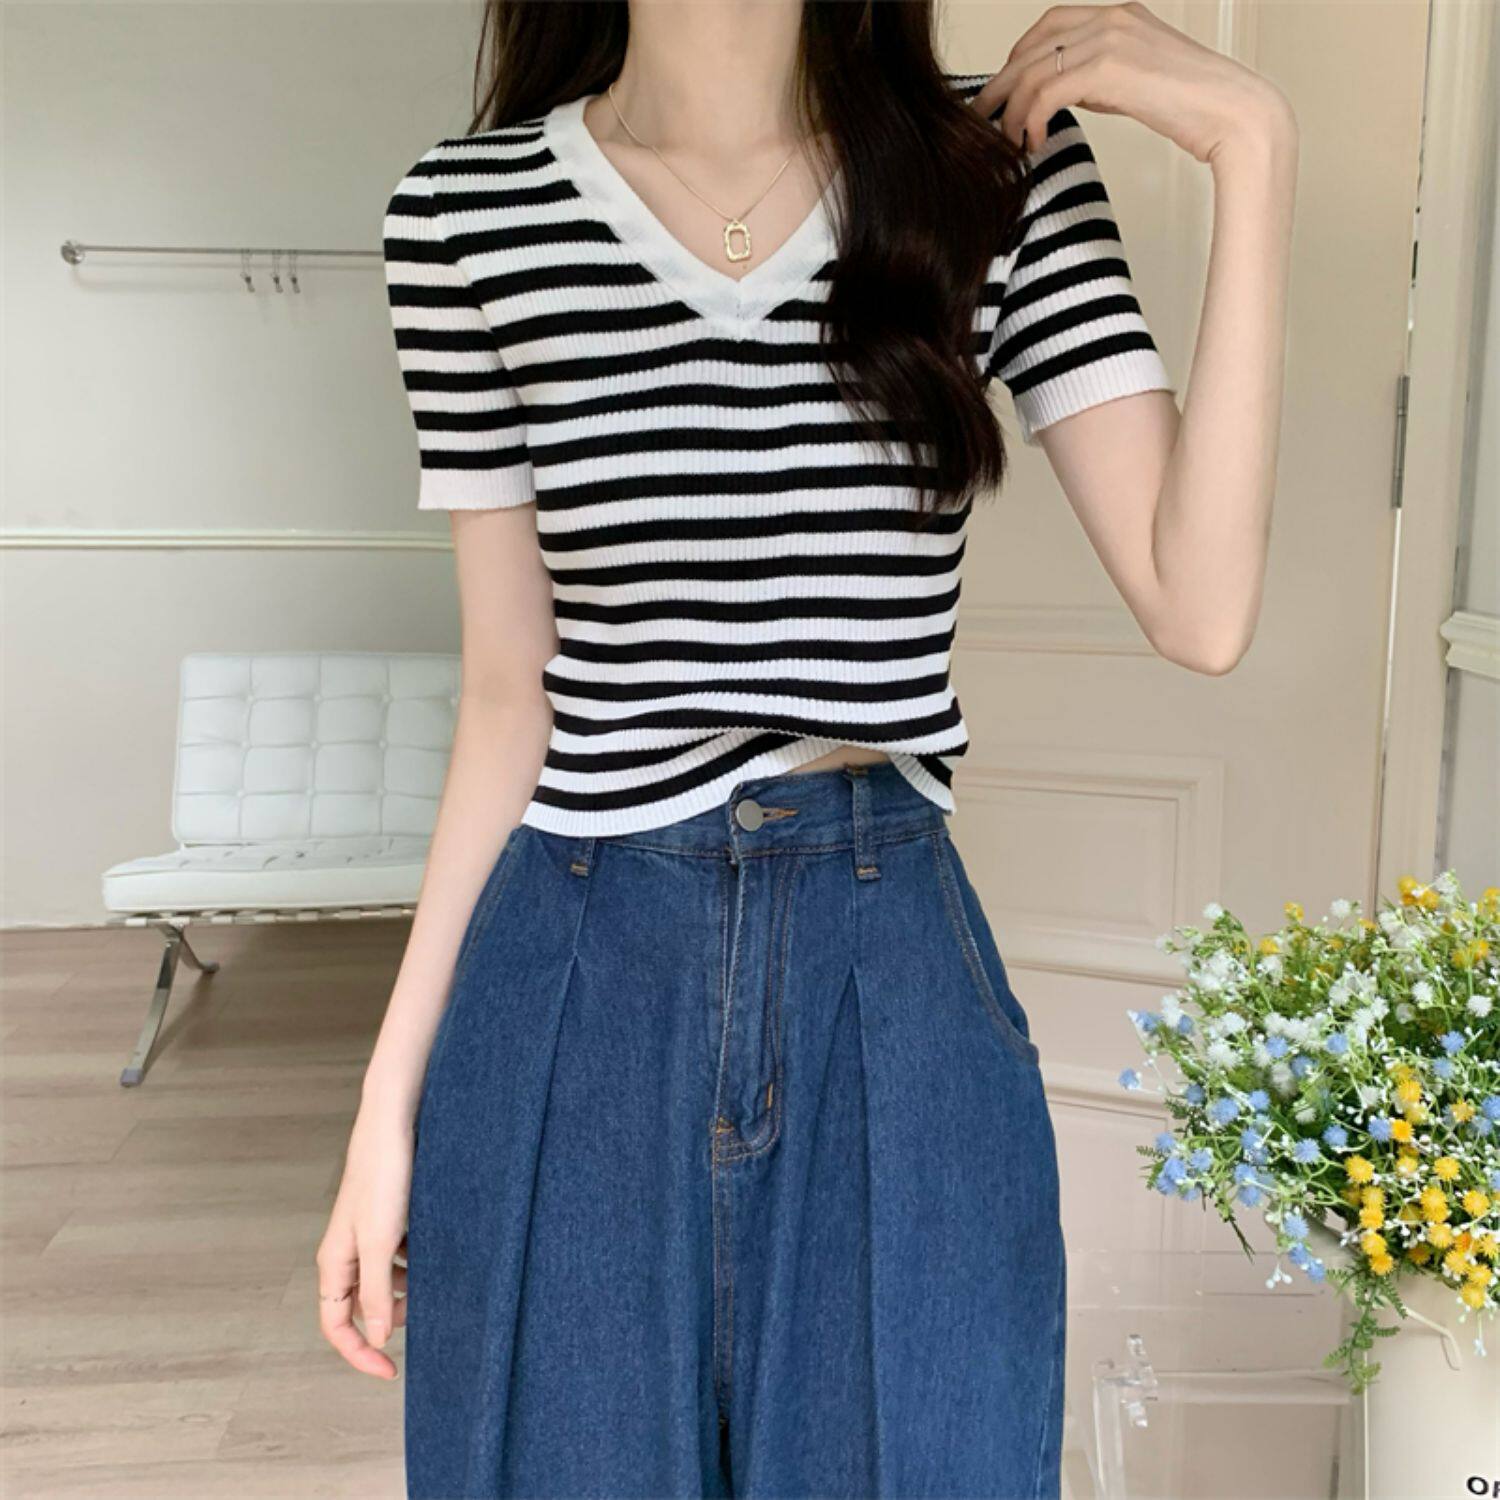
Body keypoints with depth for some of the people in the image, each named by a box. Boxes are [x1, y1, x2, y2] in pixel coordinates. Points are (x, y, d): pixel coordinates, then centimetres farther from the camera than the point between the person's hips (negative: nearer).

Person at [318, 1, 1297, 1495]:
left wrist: (1251, 144, -11)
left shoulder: (1002, 168, 0)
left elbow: (1197, 609, -9)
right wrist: (391, 1098, 4)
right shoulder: (465, 212, -1)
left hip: (899, 991, 1)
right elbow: (510, 689, 3)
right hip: (574, 1000, 0)